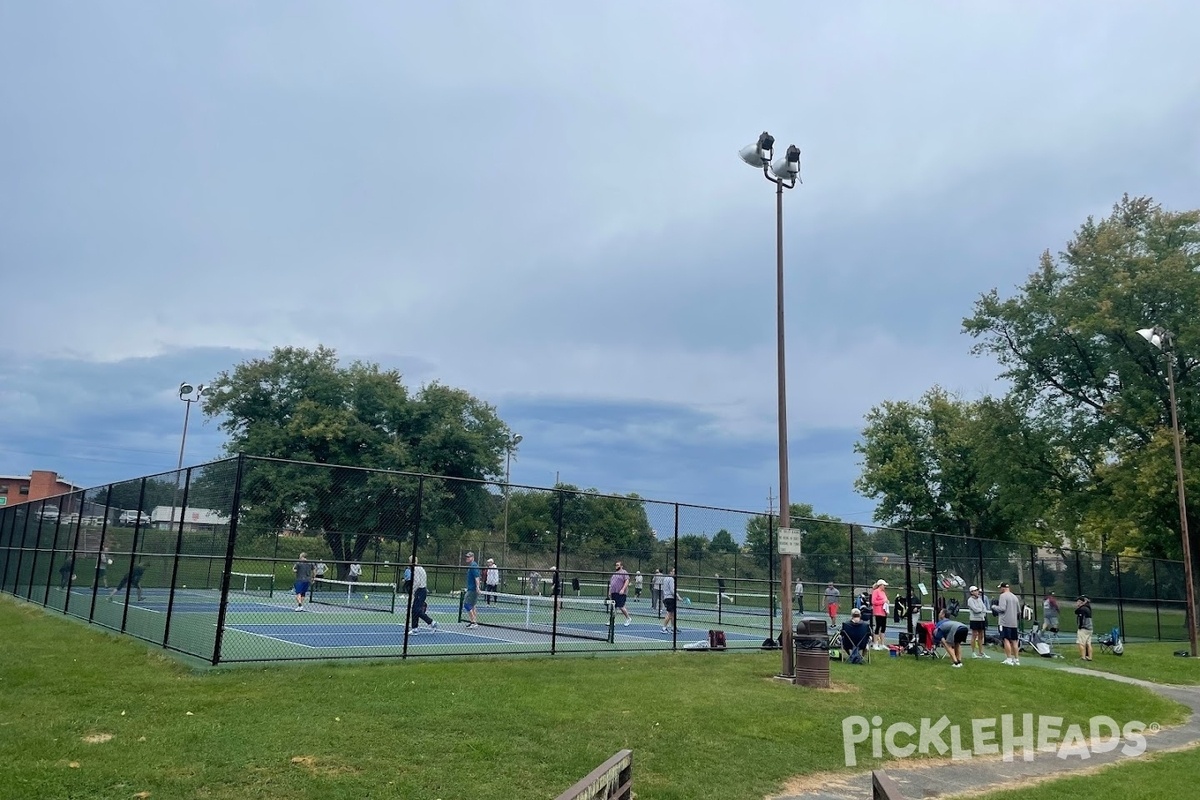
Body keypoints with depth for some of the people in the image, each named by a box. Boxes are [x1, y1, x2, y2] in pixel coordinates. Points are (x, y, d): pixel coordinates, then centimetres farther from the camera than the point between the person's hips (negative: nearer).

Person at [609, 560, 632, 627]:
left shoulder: (624, 573, -4)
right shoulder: (614, 573, 19)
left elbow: (627, 581, -14)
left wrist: (623, 589, -24)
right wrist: (609, 592, 18)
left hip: (620, 593, -8)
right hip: (613, 593, 8)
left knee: (621, 607, -10)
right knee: (613, 607, 5)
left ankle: (628, 618, 8)